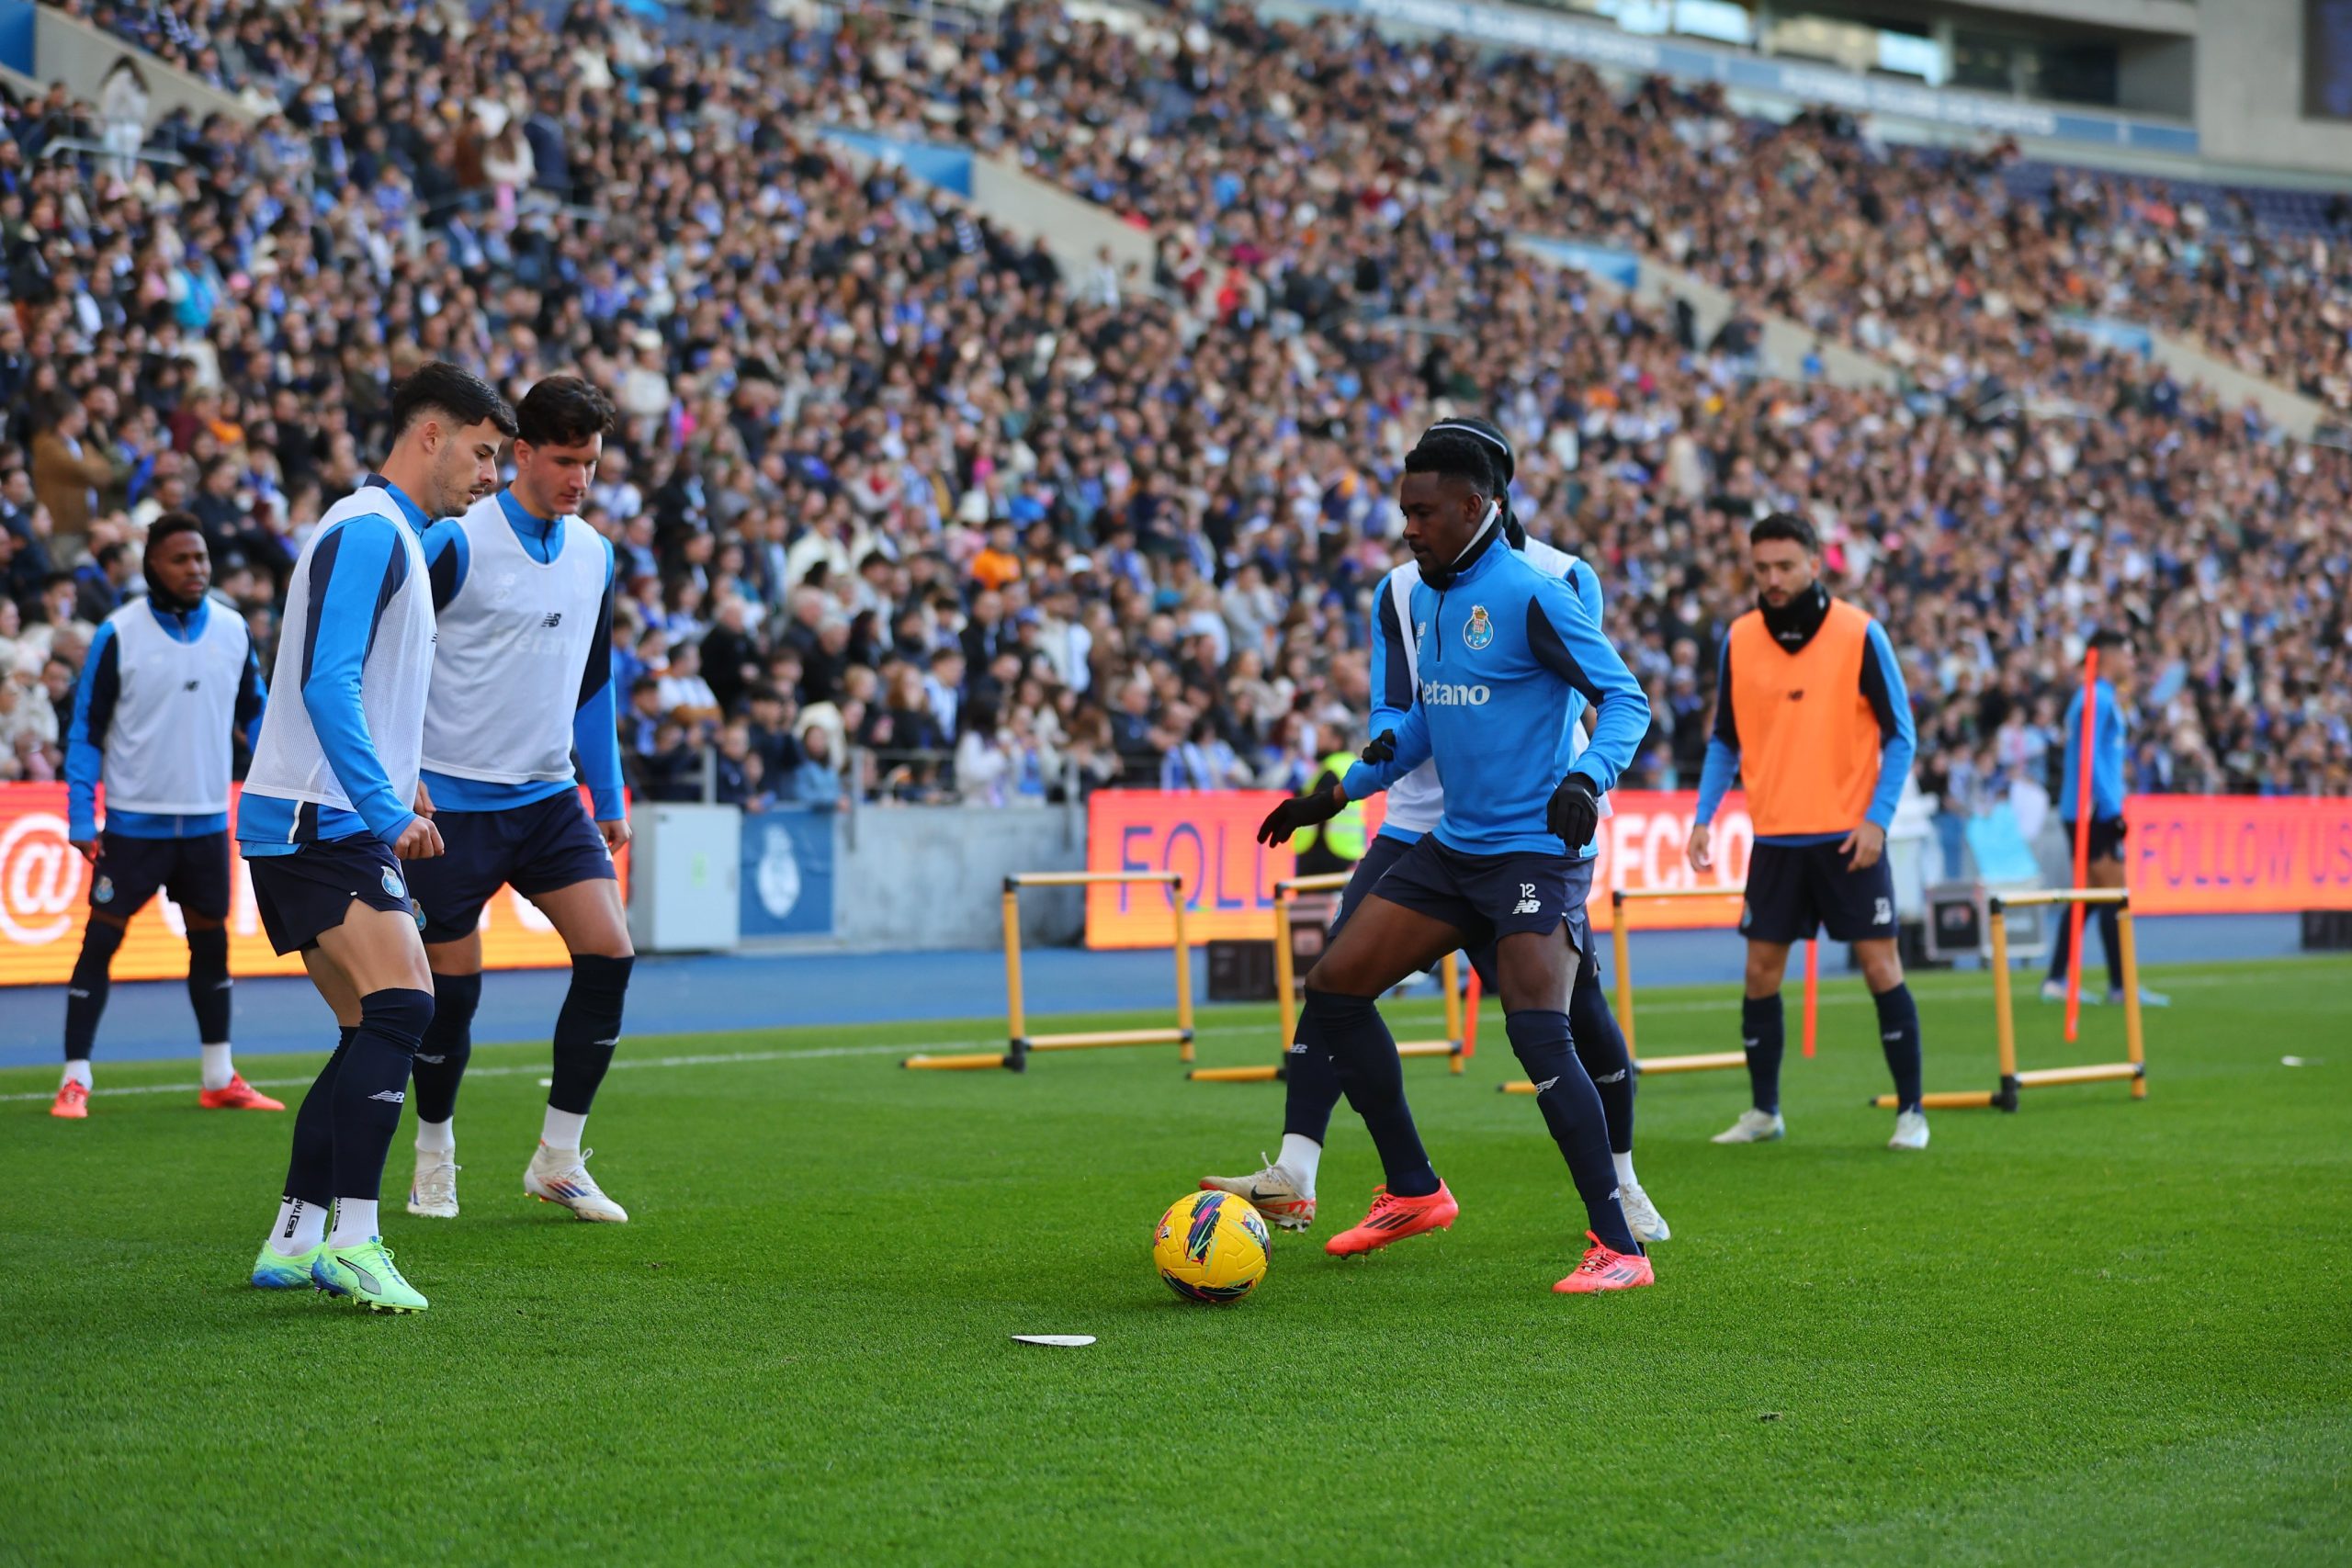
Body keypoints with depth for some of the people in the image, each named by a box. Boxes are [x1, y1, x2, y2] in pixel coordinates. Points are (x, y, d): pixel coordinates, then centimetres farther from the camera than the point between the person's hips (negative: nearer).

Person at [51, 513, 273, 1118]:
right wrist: (80, 818, -10)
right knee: (100, 942, -4)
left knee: (211, 942, 12)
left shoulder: (232, 631, 3)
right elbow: (85, 729, -4)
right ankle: (74, 1081, 2)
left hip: (206, 821, 4)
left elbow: (255, 714, 14)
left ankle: (220, 1079, 22)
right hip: (134, 820, -4)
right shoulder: (119, 633, -8)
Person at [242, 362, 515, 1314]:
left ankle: (293, 1243, 13)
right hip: (319, 821, -11)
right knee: (401, 1004, -21)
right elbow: (323, 684, -21)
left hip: (328, 823, 11)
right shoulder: (367, 532, -11)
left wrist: (401, 796, 24)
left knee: (375, 1034, 9)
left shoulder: (393, 538, 21)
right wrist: (388, 810, -24)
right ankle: (351, 1238, -24)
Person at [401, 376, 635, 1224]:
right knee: (452, 988, 0)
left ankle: (557, 1161, 2)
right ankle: (434, 1156, 23)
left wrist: (609, 797, 17)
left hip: (549, 797, 5)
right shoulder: (453, 543, -11)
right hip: (454, 800, -5)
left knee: (609, 953, -9)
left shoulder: (593, 553, 9)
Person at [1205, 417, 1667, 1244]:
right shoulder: (1401, 589, 6)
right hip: (1422, 826, 3)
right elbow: (1390, 713, 3)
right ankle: (1293, 1176, -13)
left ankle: (1621, 1184, 24)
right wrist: (1393, 739, -19)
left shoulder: (1562, 580, -5)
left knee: (1577, 1014, 2)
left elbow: (1560, 713, -12)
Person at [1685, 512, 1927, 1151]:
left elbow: (1899, 734, -5)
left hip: (1849, 836, -3)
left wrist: (1876, 818, -14)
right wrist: (1704, 817, 2)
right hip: (1774, 836, 3)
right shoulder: (1738, 641, 3)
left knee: (1880, 967, -4)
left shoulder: (1859, 634, -7)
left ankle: (1910, 1111, 5)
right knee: (1761, 972, 4)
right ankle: (1763, 1111, 17)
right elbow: (1724, 741, 12)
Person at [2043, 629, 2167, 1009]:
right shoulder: (2098, 700, -13)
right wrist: (2112, 809, -21)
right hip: (2095, 811, -10)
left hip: (2084, 812, 10)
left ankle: (2056, 981, 10)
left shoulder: (2102, 698, 18)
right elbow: (2090, 759, -20)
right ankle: (2120, 985, -6)